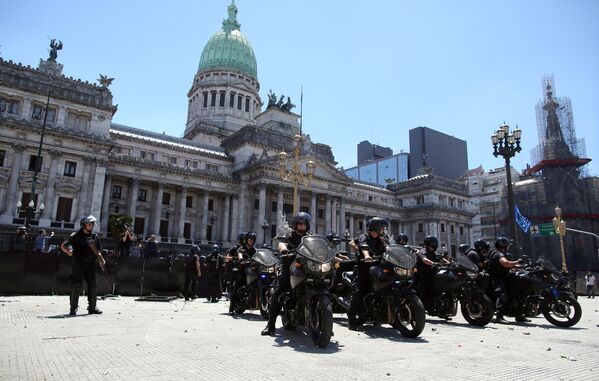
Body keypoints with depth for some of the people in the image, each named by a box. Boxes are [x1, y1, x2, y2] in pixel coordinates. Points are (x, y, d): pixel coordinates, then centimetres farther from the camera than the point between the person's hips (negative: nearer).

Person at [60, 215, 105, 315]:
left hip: (91, 264, 4)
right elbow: (63, 246, -2)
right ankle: (73, 308, 8)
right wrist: (68, 251, -23)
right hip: (79, 263, -4)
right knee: (76, 286, -4)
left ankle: (92, 307, 14)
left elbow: (98, 251, 16)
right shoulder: (76, 236, 0)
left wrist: (101, 259, -1)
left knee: (92, 286, 5)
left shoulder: (94, 237, 12)